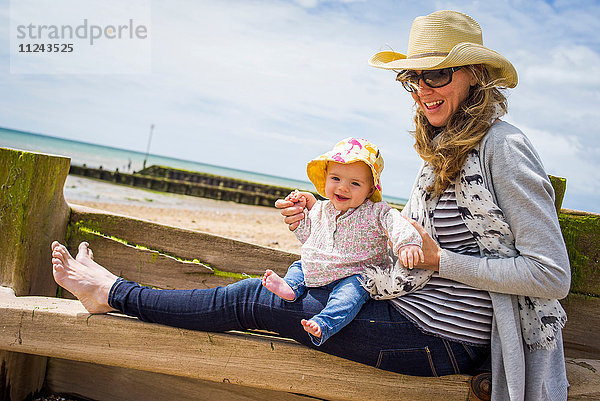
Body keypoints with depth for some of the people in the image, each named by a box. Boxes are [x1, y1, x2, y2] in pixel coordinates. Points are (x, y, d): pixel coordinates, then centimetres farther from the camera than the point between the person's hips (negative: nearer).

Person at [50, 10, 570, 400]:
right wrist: (313, 220, 6)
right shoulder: (443, 154, 11)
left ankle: (115, 294, 14)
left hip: (442, 340, -8)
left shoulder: (503, 148, -16)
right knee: (274, 285, 10)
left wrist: (440, 260, -19)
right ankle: (115, 293, 25)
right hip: (415, 310, 8)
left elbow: (553, 276, -19)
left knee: (255, 299, -5)